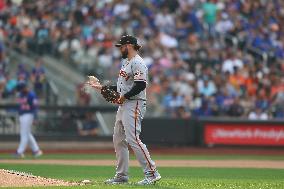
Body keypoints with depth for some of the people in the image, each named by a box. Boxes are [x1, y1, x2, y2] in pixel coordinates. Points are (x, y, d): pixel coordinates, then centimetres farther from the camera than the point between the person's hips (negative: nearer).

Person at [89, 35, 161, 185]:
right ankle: (121, 176, 18)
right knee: (118, 140, 11)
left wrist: (124, 96, -20)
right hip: (123, 105, 11)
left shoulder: (137, 63, -13)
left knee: (133, 139, -17)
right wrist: (103, 88, 21)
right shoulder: (126, 62, 20)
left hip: (134, 105, -11)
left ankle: (151, 173, -16)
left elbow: (141, 84, -23)